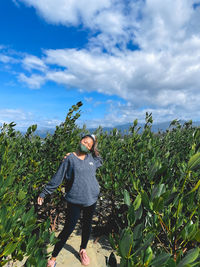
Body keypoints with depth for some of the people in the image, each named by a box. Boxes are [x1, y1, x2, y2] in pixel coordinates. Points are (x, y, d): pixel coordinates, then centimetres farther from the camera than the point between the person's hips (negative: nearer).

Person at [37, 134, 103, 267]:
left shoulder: (91, 158, 3)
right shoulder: (69, 158, -8)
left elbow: (100, 160, 26)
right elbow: (57, 178, -3)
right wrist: (44, 193, 1)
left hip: (92, 199, 5)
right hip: (75, 200, -4)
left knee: (87, 225, 20)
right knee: (68, 229, 3)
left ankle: (83, 250, 47)